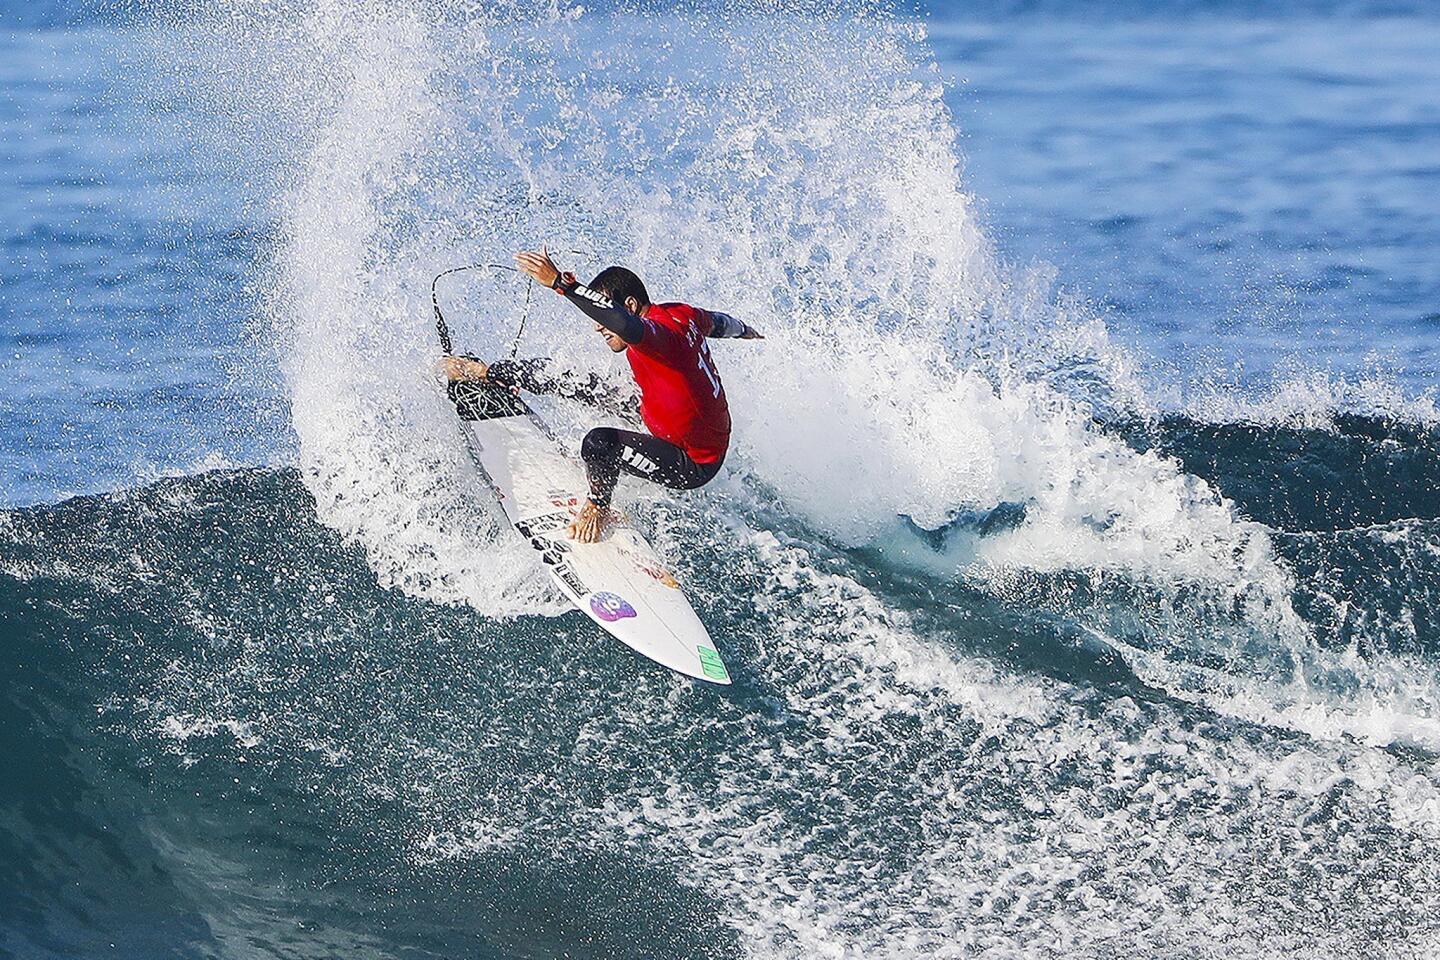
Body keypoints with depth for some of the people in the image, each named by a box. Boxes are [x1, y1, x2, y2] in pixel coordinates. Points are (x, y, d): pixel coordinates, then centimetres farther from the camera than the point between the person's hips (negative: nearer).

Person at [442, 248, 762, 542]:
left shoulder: (658, 331, -31)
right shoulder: (682, 314, -3)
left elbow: (625, 324, -55)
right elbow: (716, 321, 19)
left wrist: (559, 282, -54)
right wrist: (743, 330, 43)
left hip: (694, 465, -10)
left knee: (600, 442, -29)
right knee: (580, 384, 8)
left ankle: (598, 509, 1)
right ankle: (487, 373, 23)